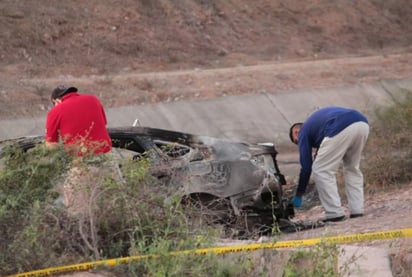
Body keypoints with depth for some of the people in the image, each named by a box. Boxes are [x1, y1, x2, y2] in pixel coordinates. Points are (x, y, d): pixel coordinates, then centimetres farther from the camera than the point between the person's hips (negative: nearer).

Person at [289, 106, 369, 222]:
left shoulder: (304, 131, 21)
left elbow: (306, 166, 19)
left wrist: (298, 196, 25)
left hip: (342, 129, -7)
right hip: (362, 123, 7)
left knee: (321, 171, 6)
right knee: (352, 168, 25)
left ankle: (334, 213, 2)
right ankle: (357, 210, 17)